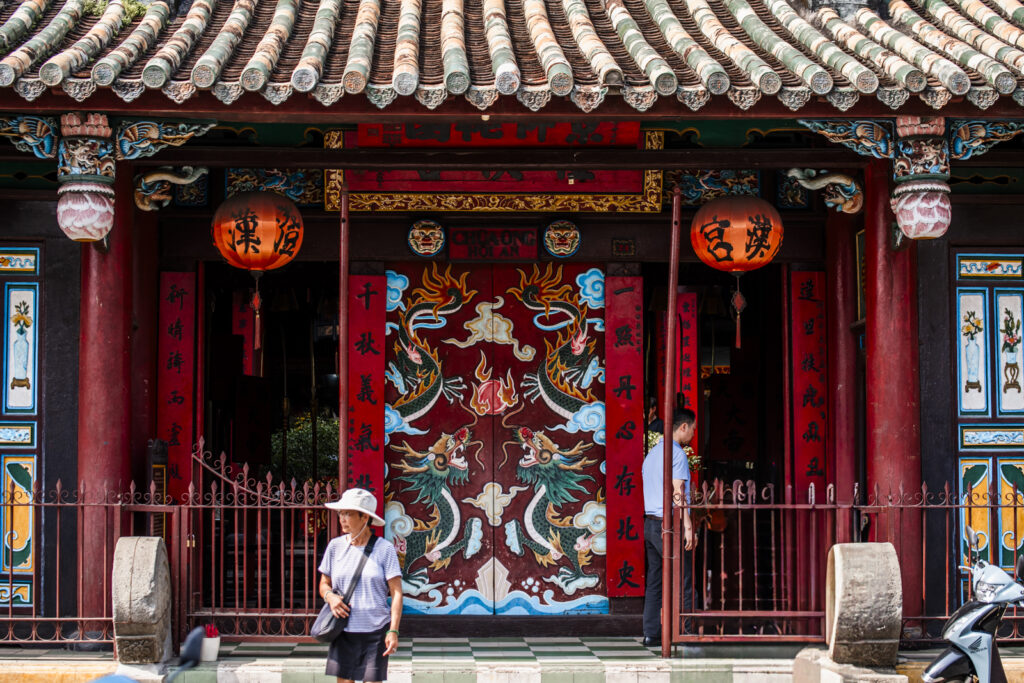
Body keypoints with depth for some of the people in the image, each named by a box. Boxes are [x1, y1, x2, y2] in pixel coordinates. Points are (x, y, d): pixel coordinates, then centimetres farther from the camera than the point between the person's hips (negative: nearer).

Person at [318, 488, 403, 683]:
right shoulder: (336, 546, 6)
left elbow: (396, 592, -4)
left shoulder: (384, 549, -3)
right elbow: (324, 583, 16)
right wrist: (330, 596, -7)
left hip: (375, 631, -3)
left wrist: (393, 631, -12)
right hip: (343, 631, 3)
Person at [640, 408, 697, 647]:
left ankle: (651, 634, 7)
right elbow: (678, 493, -16)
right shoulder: (677, 453, -9)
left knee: (655, 580, 8)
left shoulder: (652, 454, 19)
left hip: (650, 522, 9)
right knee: (683, 580, -5)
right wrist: (688, 526, -16)